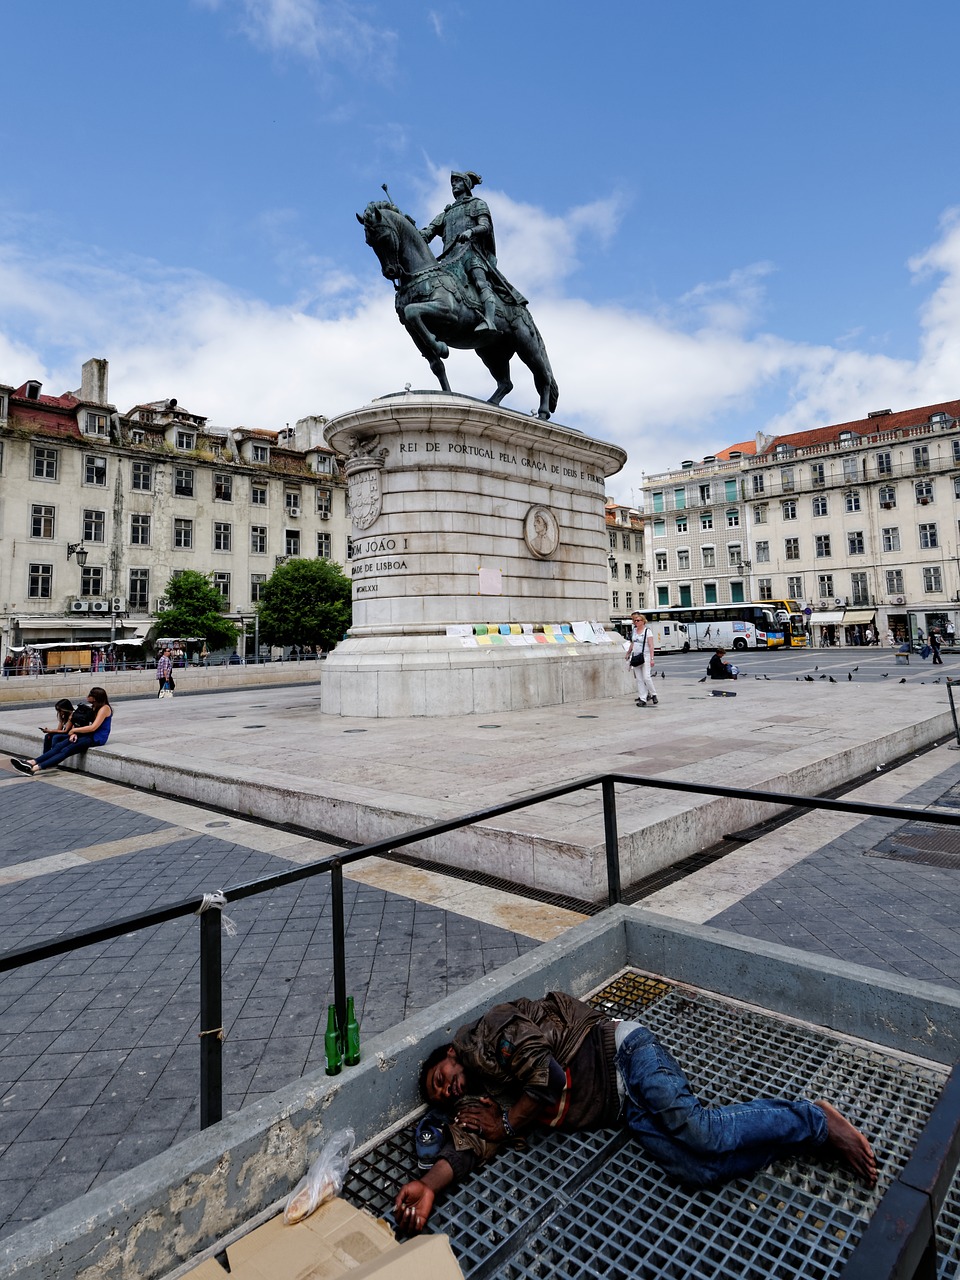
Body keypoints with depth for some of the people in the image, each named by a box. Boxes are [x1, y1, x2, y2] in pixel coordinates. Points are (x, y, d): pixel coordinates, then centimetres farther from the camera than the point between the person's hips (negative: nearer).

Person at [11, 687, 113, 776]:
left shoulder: (104, 708, -12)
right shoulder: (93, 707, 17)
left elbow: (93, 727, -18)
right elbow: (84, 723, 13)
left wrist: (74, 730, -7)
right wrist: (75, 733, -6)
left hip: (97, 738, -8)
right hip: (88, 735, 8)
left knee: (66, 750, -21)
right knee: (59, 745, -10)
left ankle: (35, 768, -28)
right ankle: (32, 762, -19)